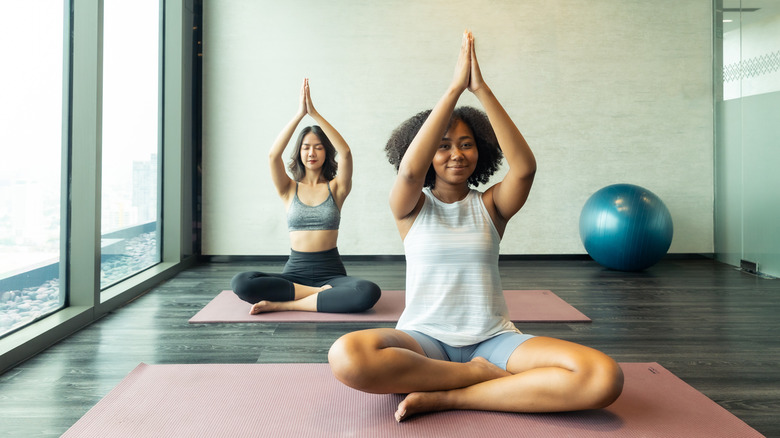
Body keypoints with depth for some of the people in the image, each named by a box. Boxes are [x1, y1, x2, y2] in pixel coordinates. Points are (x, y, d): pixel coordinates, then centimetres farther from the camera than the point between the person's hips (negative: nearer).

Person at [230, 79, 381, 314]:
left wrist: (314, 113, -15)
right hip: (295, 271, 1)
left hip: (330, 272, -1)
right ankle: (323, 295, -19)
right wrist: (299, 114, -15)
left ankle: (283, 304, -22)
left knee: (369, 292, -34)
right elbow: (273, 155, -9)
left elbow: (345, 152, -12)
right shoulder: (289, 189, 9)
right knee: (240, 282, -28)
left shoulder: (336, 187, 6)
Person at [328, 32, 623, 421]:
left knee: (603, 378, -25)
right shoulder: (411, 206, 5)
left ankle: (446, 397, -17)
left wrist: (482, 90, -19)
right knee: (347, 356, -35)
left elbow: (525, 167, -13)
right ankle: (478, 375, -15)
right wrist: (455, 87, -20)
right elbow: (410, 169, -18)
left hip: (492, 338, 2)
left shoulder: (491, 205, 8)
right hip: (424, 338, -1)